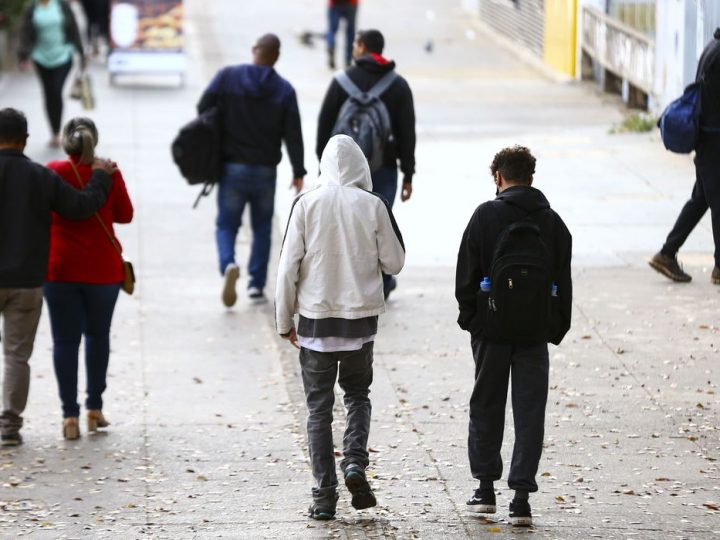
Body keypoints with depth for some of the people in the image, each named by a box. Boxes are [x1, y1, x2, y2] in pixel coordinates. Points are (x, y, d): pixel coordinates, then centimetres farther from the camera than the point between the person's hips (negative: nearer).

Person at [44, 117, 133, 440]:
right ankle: (94, 407, 17)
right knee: (97, 335, 18)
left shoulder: (52, 172, -7)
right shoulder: (109, 174, -6)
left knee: (65, 340, 2)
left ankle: (69, 414, -3)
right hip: (102, 268, 1)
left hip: (60, 267, -1)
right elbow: (125, 215, 4)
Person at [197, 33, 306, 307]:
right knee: (262, 227, 15)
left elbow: (203, 108, -6)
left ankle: (228, 264, -22)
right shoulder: (284, 89, -5)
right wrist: (298, 172, 1)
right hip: (266, 170, 0)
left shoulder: (228, 77, -6)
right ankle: (256, 284, 11)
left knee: (226, 224, 7)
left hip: (232, 168, 0)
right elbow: (293, 134, -6)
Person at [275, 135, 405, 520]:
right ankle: (355, 462, -4)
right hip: (360, 316, 1)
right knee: (357, 394, 20)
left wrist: (284, 320, 4)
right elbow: (394, 262, 1)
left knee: (319, 405, 7)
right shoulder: (373, 206, -6)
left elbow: (289, 266, -5)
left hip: (315, 316, 0)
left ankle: (324, 493, 5)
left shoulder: (307, 204, -6)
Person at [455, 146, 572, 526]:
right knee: (530, 411, 3)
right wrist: (557, 327, 13)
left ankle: (486, 487, 18)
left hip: (492, 327, -2)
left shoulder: (486, 216, -5)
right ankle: (521, 497, -2)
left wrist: (469, 316, 7)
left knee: (486, 406, 13)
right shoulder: (552, 221, 4)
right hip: (534, 332, 2)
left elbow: (467, 274, -4)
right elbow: (563, 281, 7)